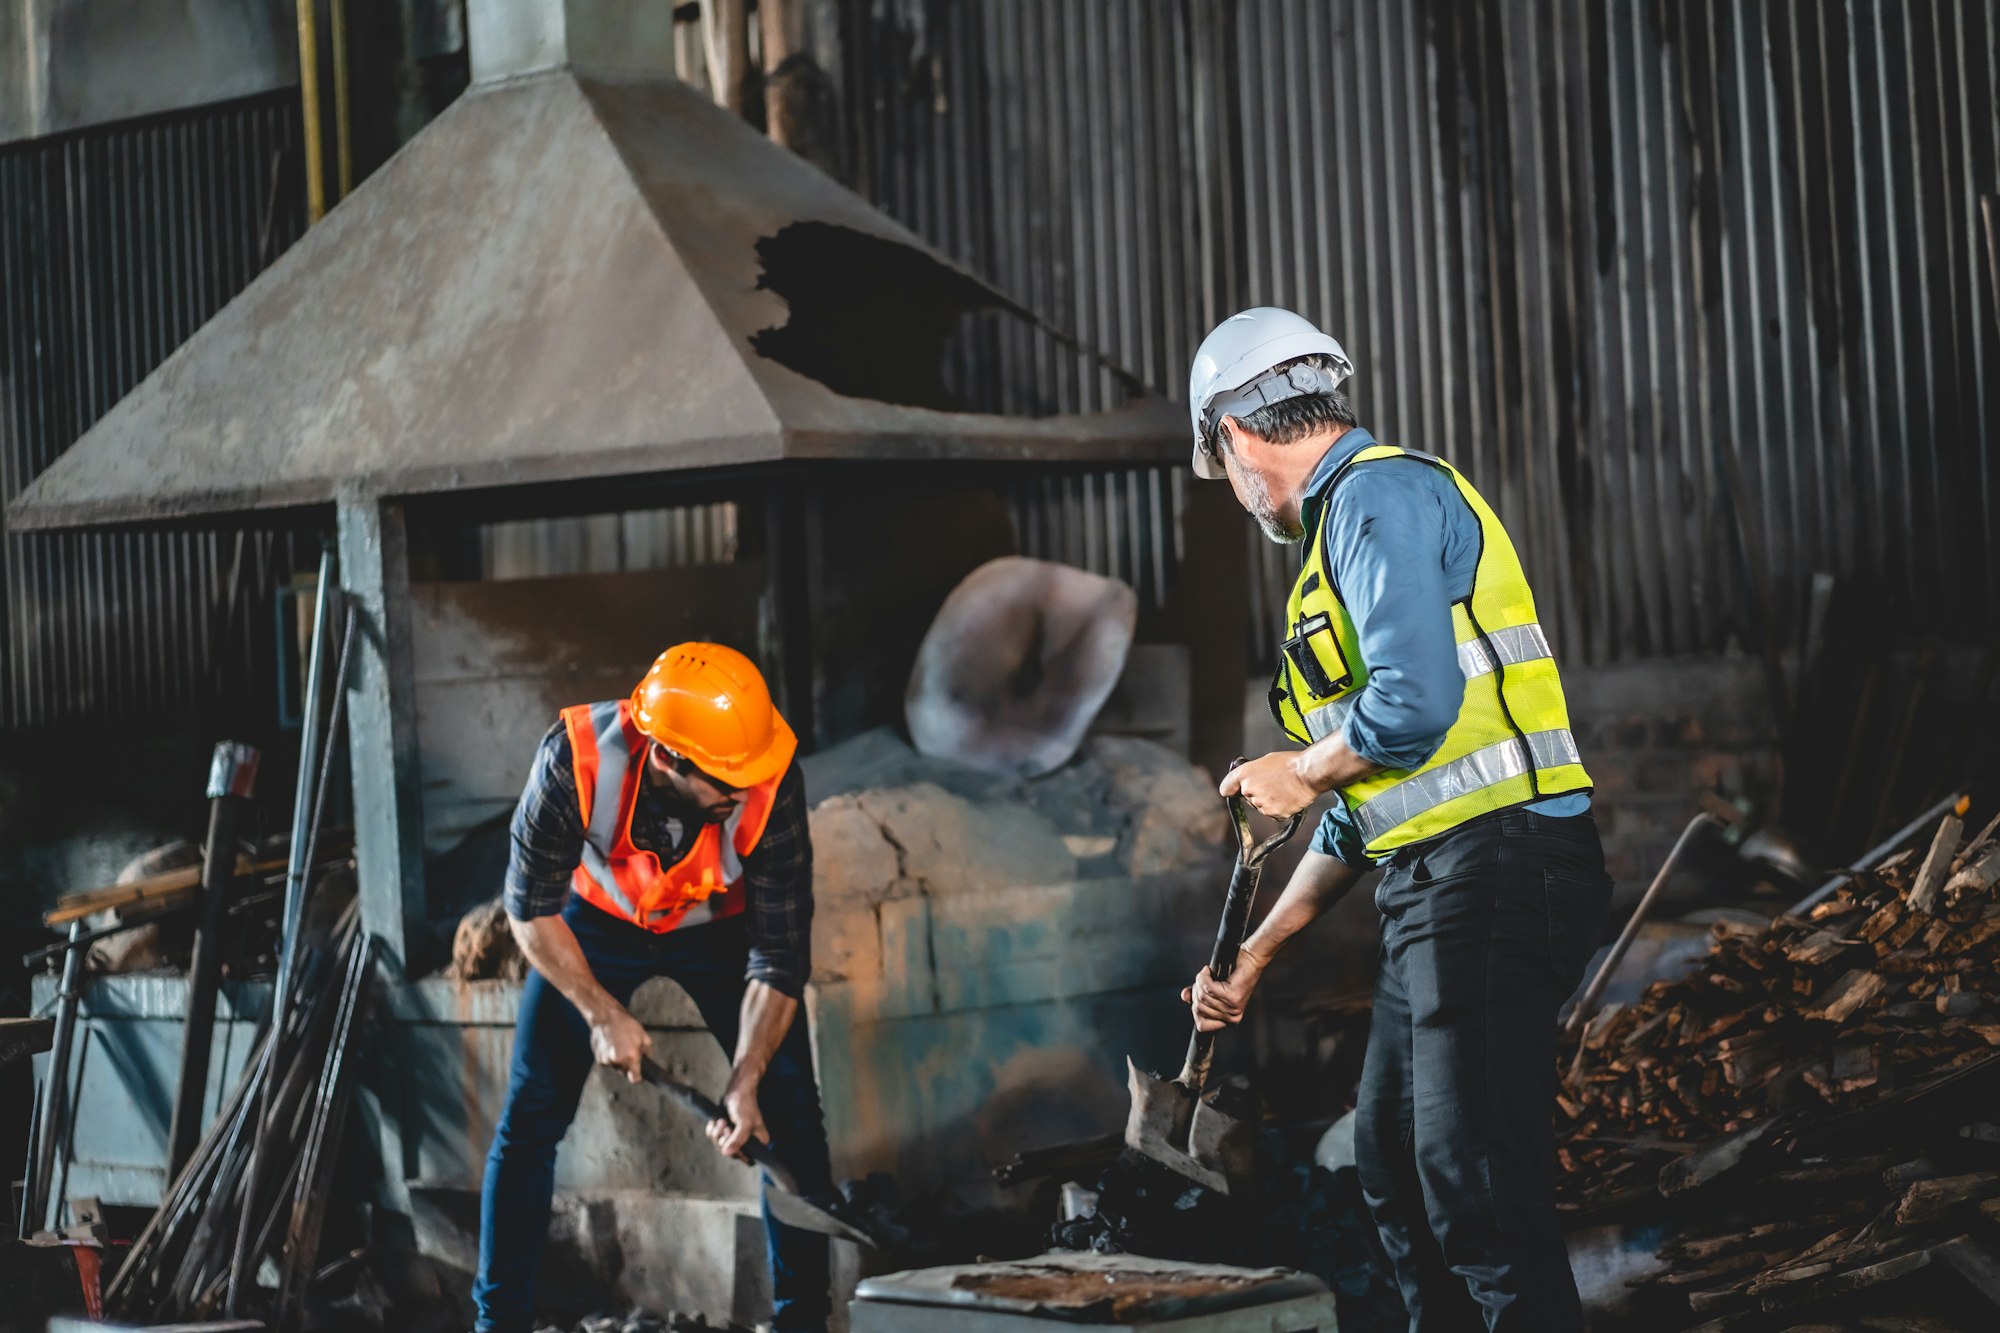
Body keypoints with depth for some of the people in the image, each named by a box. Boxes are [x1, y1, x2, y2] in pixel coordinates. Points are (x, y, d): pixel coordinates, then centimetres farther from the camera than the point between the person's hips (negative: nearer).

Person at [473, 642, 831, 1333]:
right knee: (531, 1117, -3)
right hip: (596, 919, 0)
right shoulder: (574, 760, -37)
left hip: (723, 927, 0)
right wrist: (603, 1013, -24)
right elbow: (531, 909, -20)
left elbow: (779, 956, -26)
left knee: (791, 1113, -9)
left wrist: (745, 1081, -33)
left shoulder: (772, 783, -35)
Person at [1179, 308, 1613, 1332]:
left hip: (1497, 873, -11)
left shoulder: (1381, 495, -8)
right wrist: (1252, 956, 28)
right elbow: (1361, 810, 27)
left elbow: (1415, 703, -23)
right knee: (1394, 1164, 17)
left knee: (1478, 1189, -12)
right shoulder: (1351, 523, 24)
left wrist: (1301, 773, -4)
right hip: (1438, 894, 11)